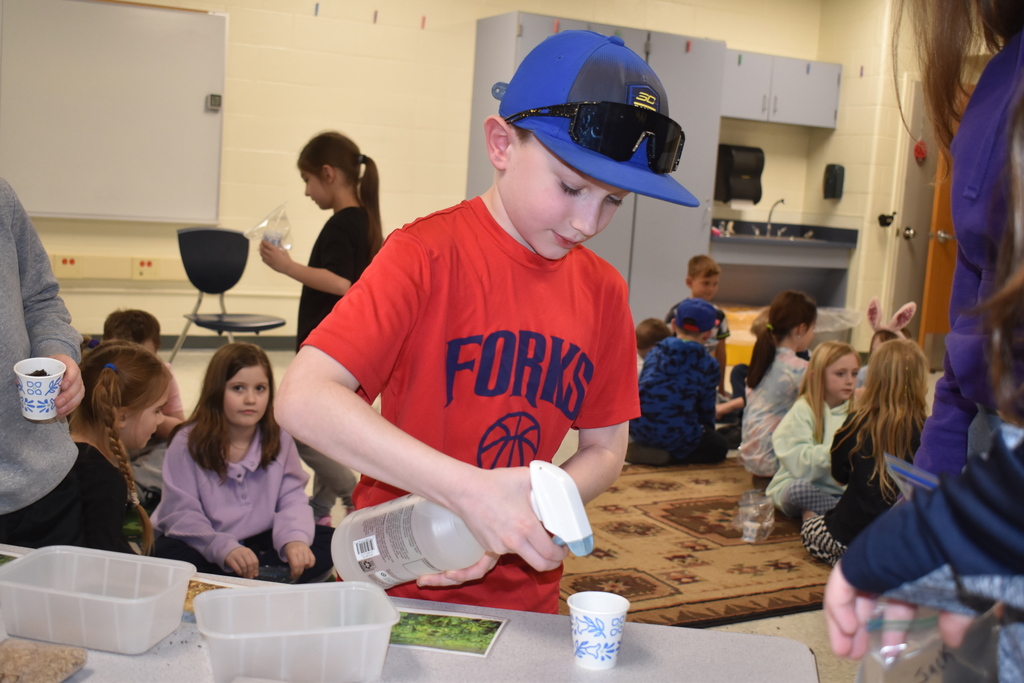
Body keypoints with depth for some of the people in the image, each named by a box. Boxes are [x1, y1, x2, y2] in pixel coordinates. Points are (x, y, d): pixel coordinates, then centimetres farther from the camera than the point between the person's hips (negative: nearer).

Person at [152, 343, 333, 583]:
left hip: (258, 540, 4)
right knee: (171, 554, -36)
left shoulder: (279, 439, -2)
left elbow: (292, 498, -8)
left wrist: (294, 539, -31)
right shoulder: (188, 443, -12)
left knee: (326, 541, -14)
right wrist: (224, 548, -37)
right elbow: (181, 513, -19)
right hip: (203, 544, -3)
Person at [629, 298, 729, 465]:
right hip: (674, 435, -6)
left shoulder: (655, 352, 13)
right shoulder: (708, 365, 1)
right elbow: (706, 409, 9)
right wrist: (707, 430, 32)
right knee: (719, 446, 20)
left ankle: (644, 450, 9)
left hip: (637, 430, 6)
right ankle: (668, 456, -3)